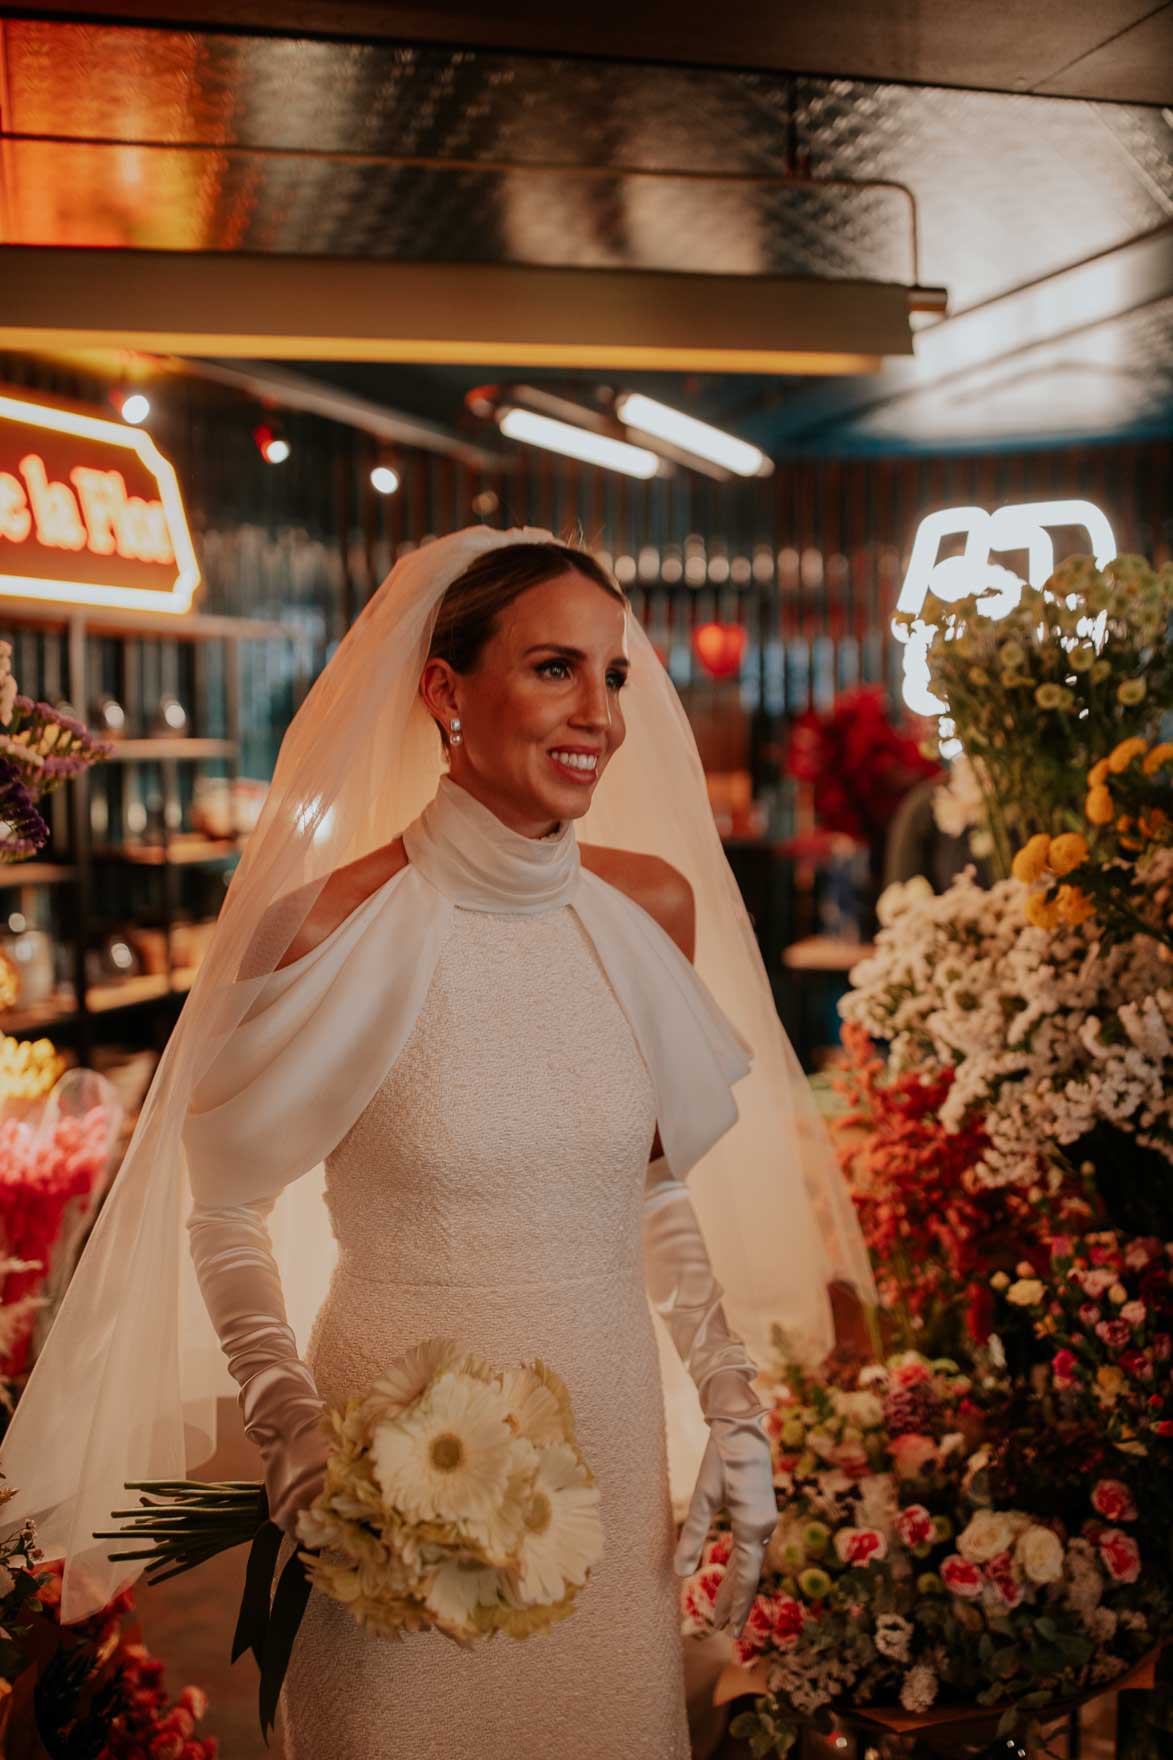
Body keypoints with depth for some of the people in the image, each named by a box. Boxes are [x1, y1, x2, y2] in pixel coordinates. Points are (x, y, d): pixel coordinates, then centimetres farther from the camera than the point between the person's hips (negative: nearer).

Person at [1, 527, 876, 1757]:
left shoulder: (654, 906, -3)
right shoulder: (335, 928, -16)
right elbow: (225, 1207, -5)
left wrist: (731, 1402, 3)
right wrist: (289, 1434, -15)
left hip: (610, 1438, 4)